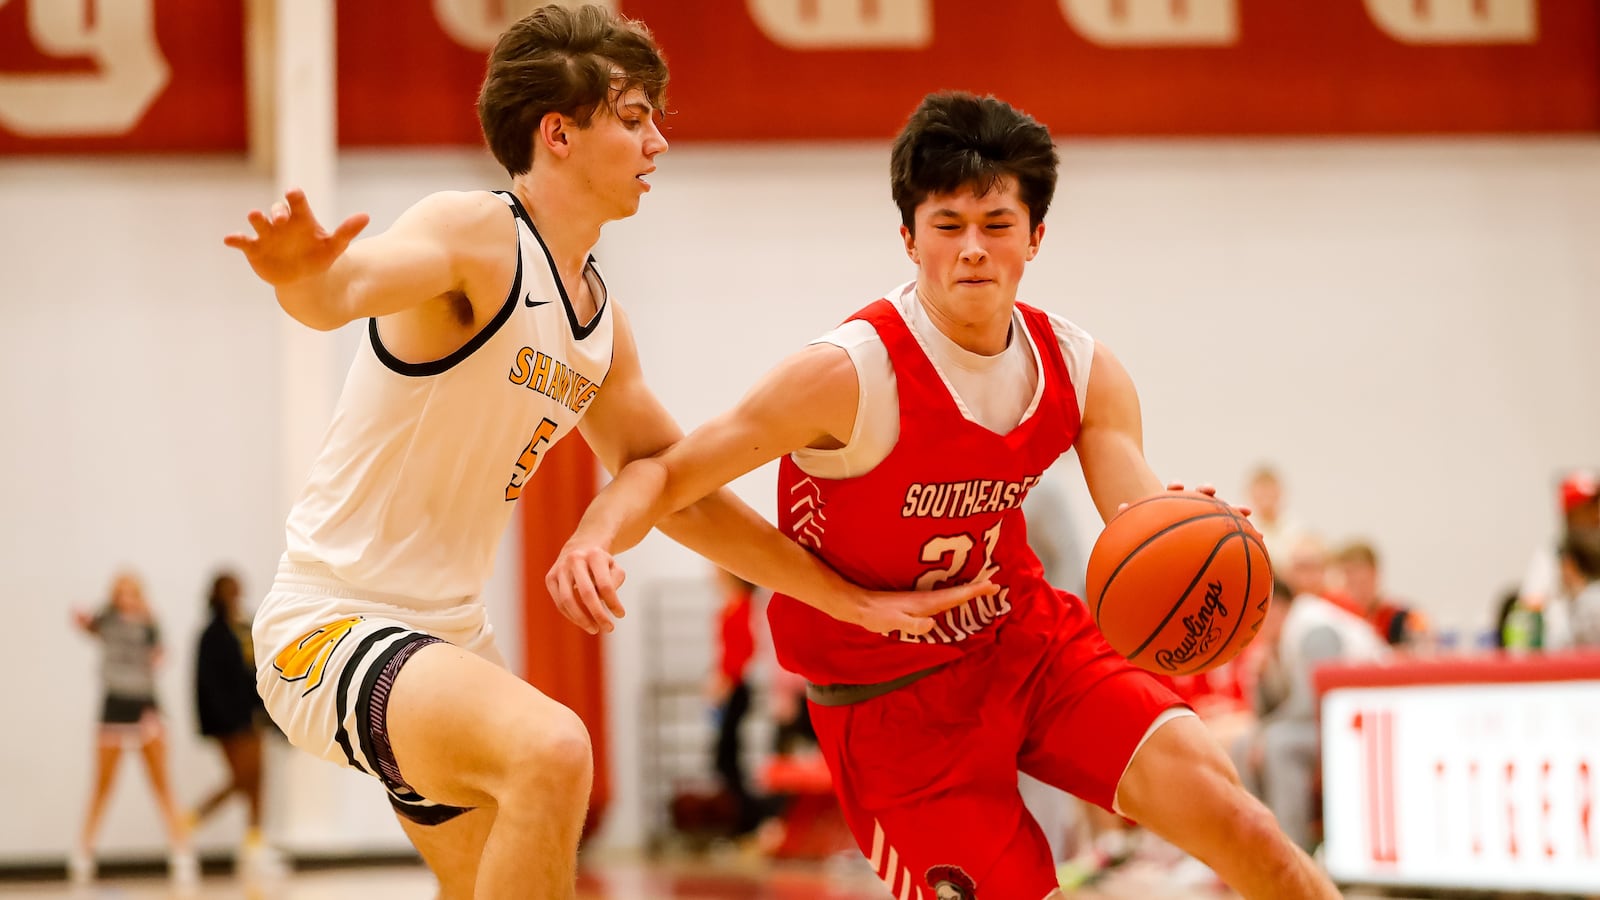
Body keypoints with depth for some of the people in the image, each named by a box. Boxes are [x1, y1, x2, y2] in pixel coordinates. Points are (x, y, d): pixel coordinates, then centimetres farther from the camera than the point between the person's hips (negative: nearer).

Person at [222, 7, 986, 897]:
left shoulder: (602, 320, 10)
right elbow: (346, 286, -38)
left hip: (452, 636, 10)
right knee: (551, 748, -35)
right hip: (336, 620, -10)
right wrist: (305, 273, -63)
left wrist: (849, 599, 16)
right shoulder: (476, 234, -17)